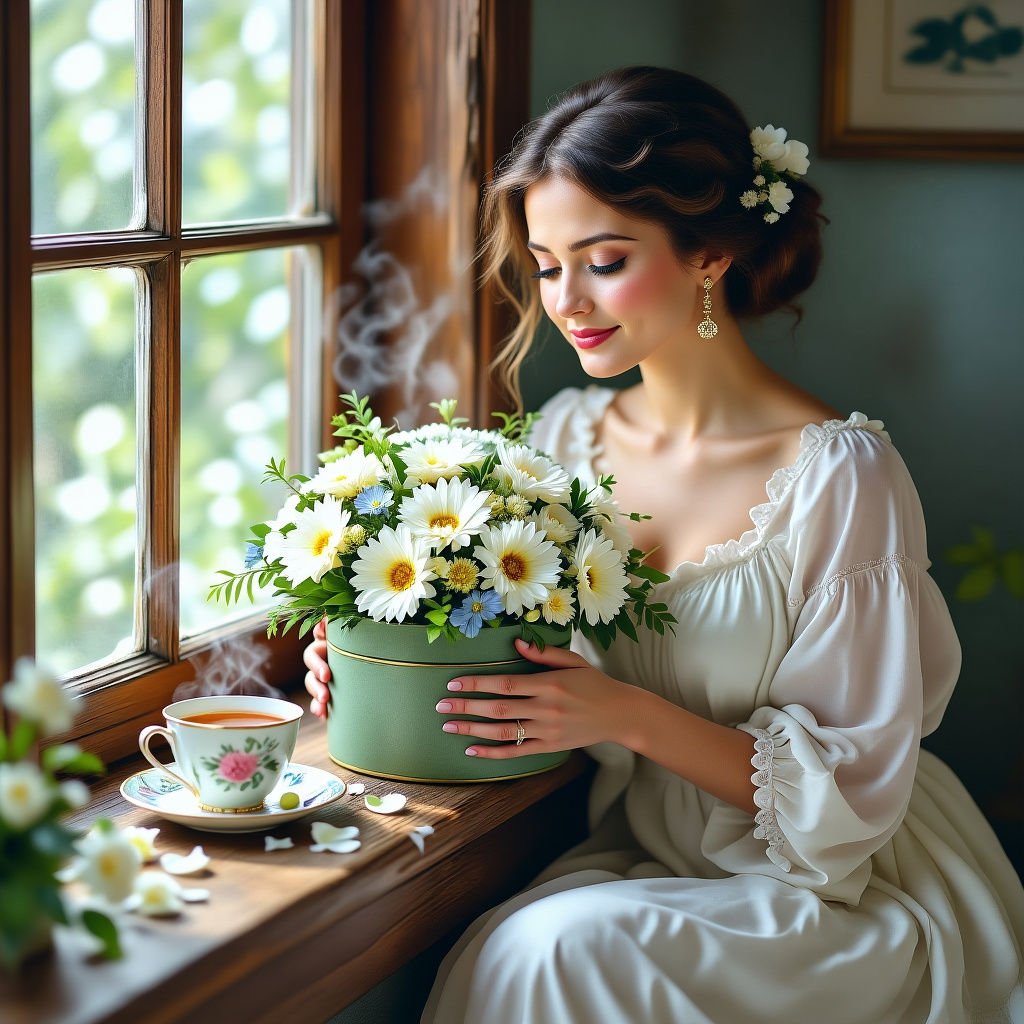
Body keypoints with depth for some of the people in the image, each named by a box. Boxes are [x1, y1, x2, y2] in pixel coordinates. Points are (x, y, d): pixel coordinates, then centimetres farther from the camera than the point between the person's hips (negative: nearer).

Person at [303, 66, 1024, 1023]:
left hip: (851, 900, -4)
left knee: (555, 947, -29)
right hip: (642, 852, 5)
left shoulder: (838, 474, -17)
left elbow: (853, 791, -15)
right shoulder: (568, 435, 1)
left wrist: (632, 716, -26)